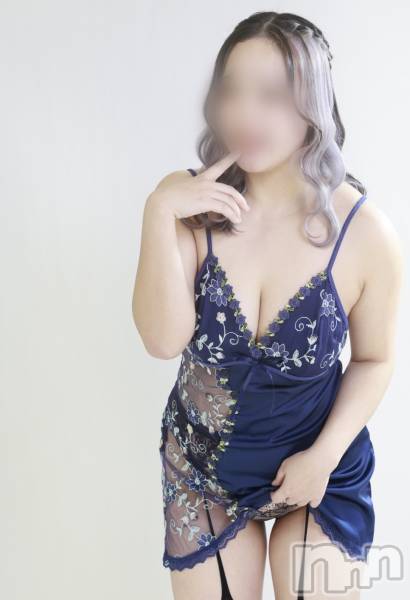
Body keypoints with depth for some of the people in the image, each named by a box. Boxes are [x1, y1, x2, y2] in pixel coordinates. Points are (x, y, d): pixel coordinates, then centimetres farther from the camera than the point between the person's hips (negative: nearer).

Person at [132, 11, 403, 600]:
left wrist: (323, 456, -14)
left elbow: (374, 360, -6)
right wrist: (159, 213, -31)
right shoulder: (189, 205, -15)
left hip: (322, 466, -1)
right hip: (202, 466, 2)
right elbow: (164, 340, -24)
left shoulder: (366, 232, -18)